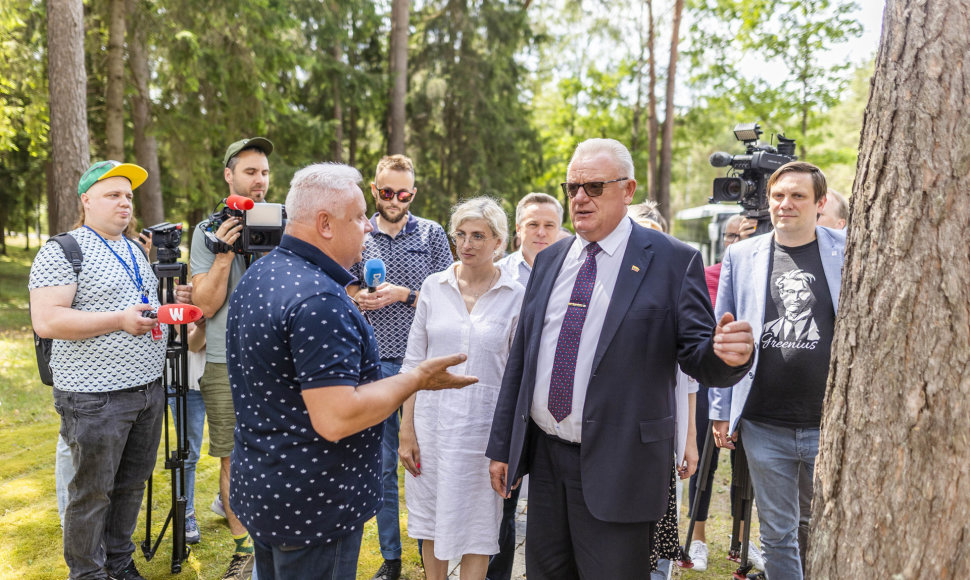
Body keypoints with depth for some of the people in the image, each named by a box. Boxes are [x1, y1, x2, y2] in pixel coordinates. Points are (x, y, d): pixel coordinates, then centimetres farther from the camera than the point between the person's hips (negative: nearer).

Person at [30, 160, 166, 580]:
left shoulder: (135, 249, 15)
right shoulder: (63, 251, -9)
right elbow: (46, 321, -18)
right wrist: (120, 320, -23)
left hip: (148, 388, 7)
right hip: (96, 398, -7)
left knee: (132, 484, 17)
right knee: (92, 492, 5)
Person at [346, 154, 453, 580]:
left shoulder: (432, 234, 3)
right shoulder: (358, 237, 7)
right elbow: (345, 289, 15)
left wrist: (404, 295, -13)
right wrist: (359, 297, -7)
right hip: (374, 361, 2)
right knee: (382, 465, 9)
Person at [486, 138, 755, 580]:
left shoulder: (673, 260, -6)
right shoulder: (548, 261, 9)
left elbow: (697, 356, -7)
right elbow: (520, 358, 10)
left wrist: (728, 355, -32)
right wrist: (502, 446, 11)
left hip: (616, 469, -5)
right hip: (544, 459, 5)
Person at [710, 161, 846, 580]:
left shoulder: (849, 252, 1)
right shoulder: (741, 255, 5)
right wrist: (721, 411, 5)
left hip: (831, 425, -1)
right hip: (764, 426, 1)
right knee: (776, 534, 14)